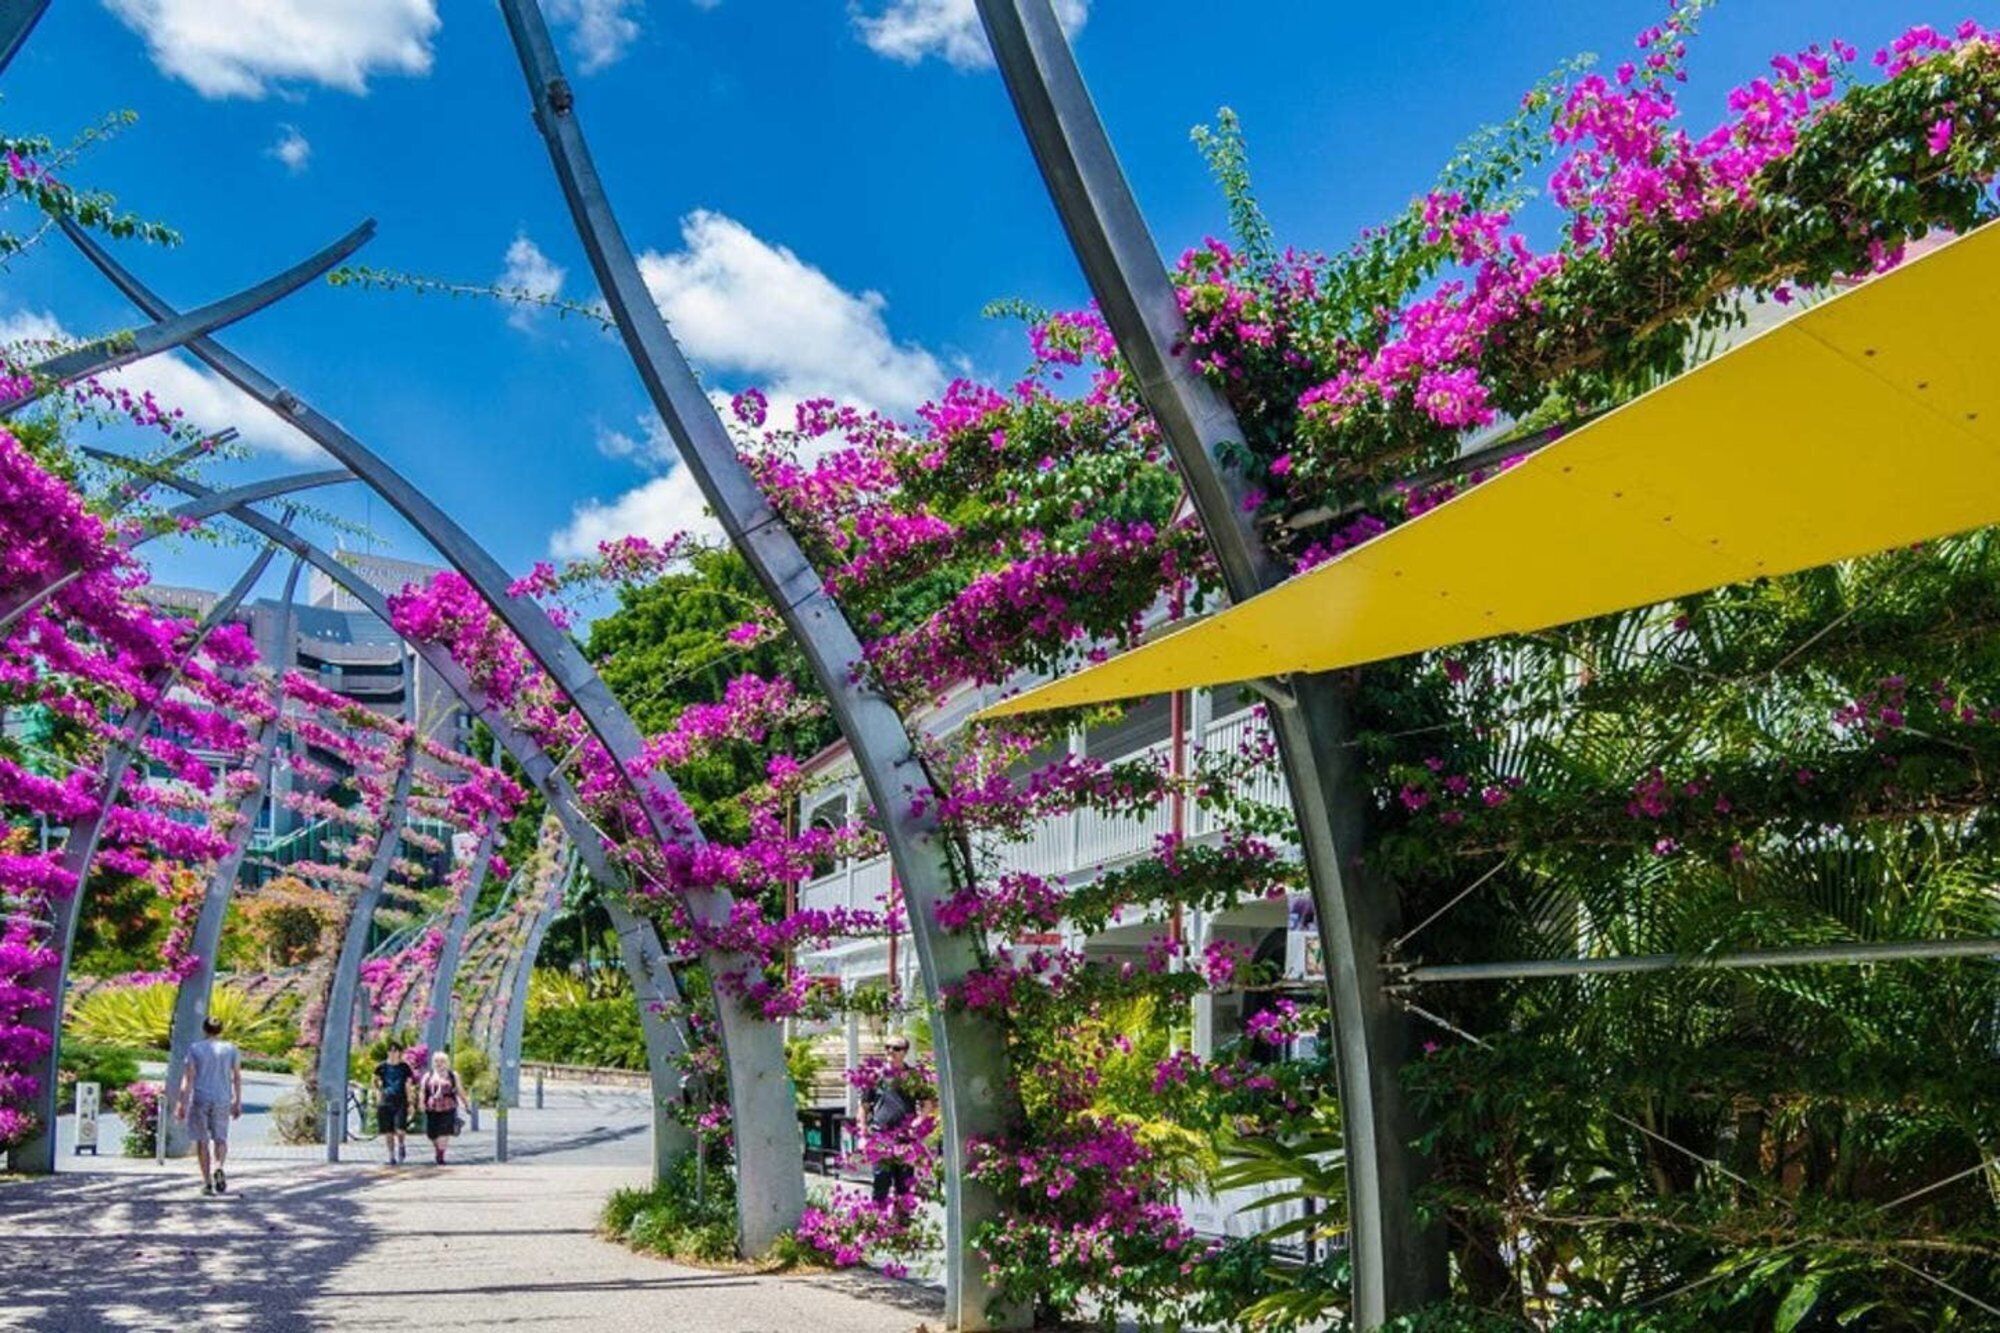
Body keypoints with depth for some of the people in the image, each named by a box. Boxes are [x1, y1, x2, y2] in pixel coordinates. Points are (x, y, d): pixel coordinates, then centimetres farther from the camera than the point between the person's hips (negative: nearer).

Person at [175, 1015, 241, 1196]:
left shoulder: (195, 1049, -3)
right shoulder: (230, 1049, 3)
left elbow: (188, 1078, -7)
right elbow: (237, 1078, 5)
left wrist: (182, 1103, -6)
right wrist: (237, 1102, 12)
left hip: (200, 1099, -1)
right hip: (222, 1100, 1)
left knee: (202, 1140, 7)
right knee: (220, 1138, 12)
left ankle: (207, 1182, 8)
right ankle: (218, 1168, -15)